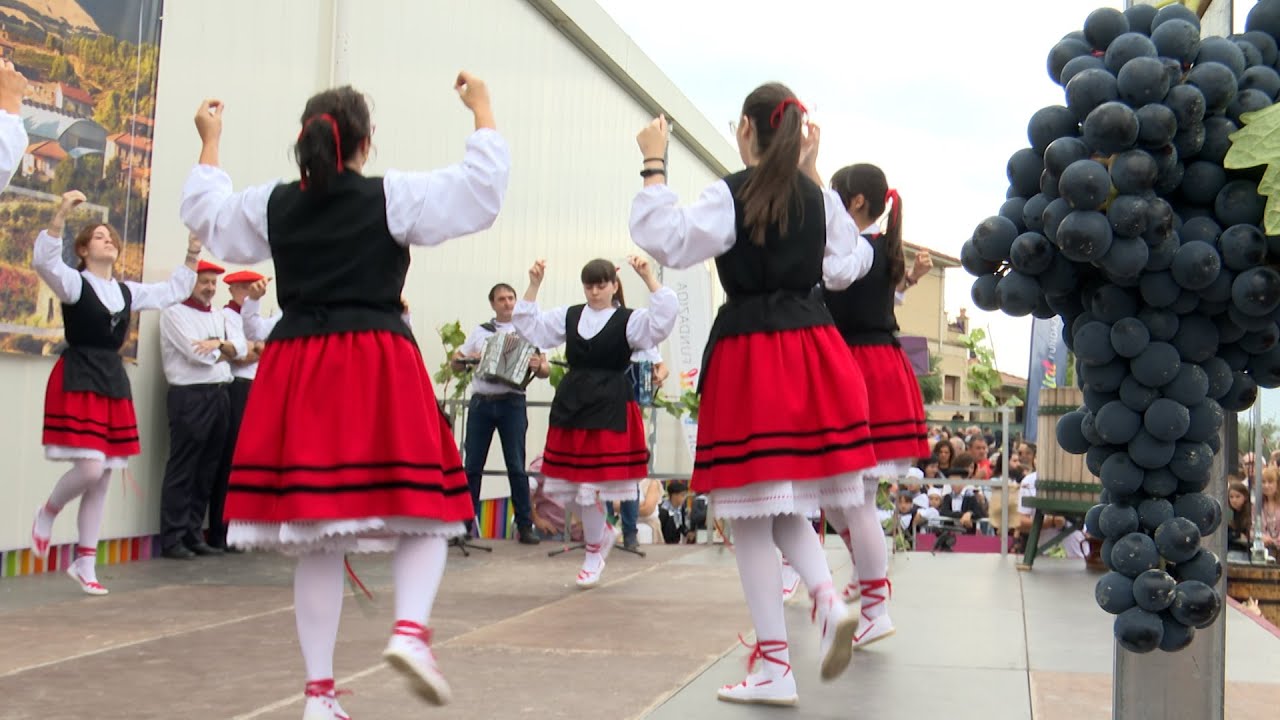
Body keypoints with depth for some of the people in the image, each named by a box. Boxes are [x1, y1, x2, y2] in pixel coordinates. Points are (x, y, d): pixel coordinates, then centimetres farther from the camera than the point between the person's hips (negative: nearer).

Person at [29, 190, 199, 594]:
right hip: (77, 381, -6)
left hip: (114, 382, 6)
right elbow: (44, 261, -23)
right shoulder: (74, 283, -3)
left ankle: (84, 565, 17)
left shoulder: (127, 291, 14)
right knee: (90, 469, -20)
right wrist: (60, 216, -31)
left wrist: (192, 254, 16)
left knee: (103, 479, 7)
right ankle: (47, 512, 15)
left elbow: (174, 291, 25)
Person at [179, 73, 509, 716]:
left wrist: (209, 143, 41)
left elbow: (205, 210, 29)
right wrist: (482, 110, 14)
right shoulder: (393, 197, -2)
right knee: (421, 510, 8)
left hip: (296, 370, 4)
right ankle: (410, 628, -18)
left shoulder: (272, 205, 10)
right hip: (380, 369, -4)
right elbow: (482, 182, 3)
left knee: (316, 538, 8)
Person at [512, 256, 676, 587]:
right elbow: (529, 327, 13)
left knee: (591, 487, -4)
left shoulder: (629, 320, -1)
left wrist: (649, 278, -22)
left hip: (610, 410, -5)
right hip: (570, 406, 5)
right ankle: (603, 532, 33)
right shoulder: (569, 316, 12)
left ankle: (593, 553, 19)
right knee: (562, 488, 7)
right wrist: (534, 285, 3)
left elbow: (663, 320, -16)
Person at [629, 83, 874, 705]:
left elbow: (666, 240, -14)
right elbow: (842, 269, 22)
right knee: (787, 505, 20)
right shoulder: (819, 198, 9)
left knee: (751, 514, 2)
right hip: (814, 350, 6)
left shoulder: (732, 195, -8)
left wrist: (654, 165, -5)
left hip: (749, 353, -6)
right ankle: (828, 599, -5)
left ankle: (774, 666, 5)